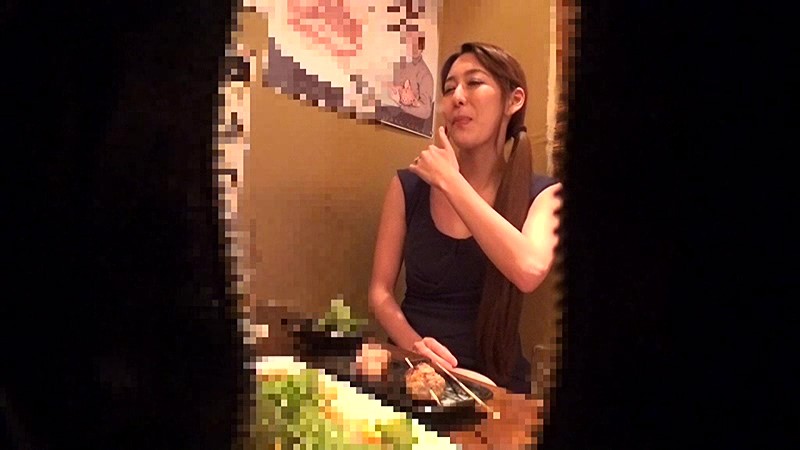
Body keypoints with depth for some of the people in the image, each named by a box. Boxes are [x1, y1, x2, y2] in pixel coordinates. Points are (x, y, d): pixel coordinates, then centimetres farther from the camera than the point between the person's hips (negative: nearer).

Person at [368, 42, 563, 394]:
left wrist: (450, 181, -14)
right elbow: (380, 291, 3)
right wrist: (414, 345, -18)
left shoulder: (542, 195, -1)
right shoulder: (408, 186, 4)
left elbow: (529, 271, -21)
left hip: (497, 382, -1)